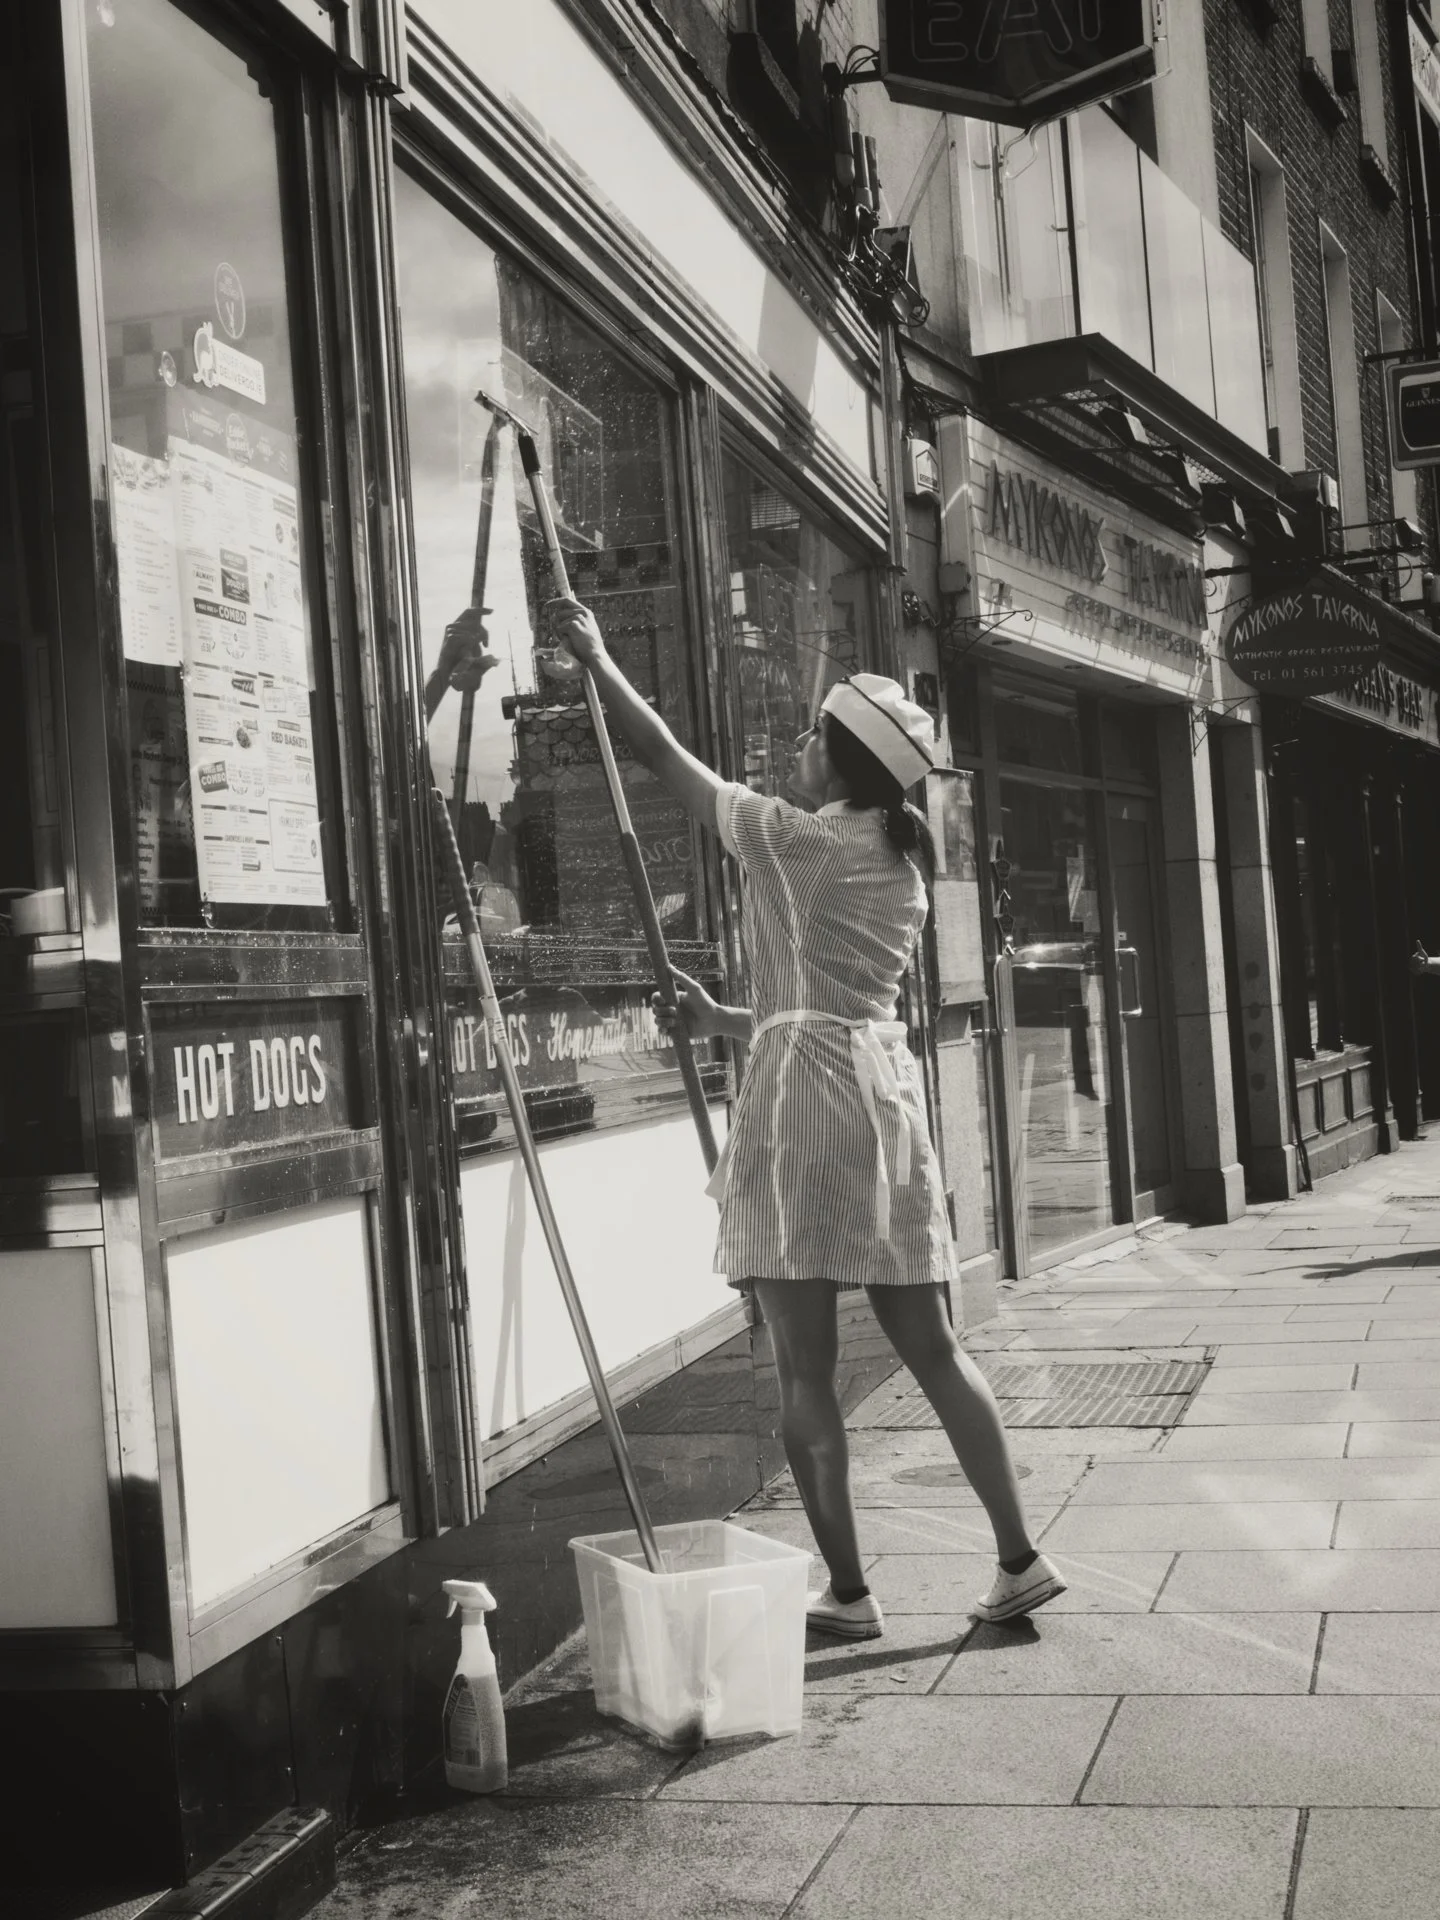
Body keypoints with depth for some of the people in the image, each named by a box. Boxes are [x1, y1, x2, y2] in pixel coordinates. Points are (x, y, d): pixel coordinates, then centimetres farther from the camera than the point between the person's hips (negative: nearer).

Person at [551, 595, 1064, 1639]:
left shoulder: (792, 838, -5)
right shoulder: (903, 869, 16)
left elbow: (663, 752, 4)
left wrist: (596, 656, 16)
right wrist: (728, 1020, 32)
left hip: (804, 1090, -7)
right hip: (887, 1083, 7)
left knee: (807, 1369, 0)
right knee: (933, 1348, 11)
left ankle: (849, 1592, 5)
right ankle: (1021, 1558, 14)